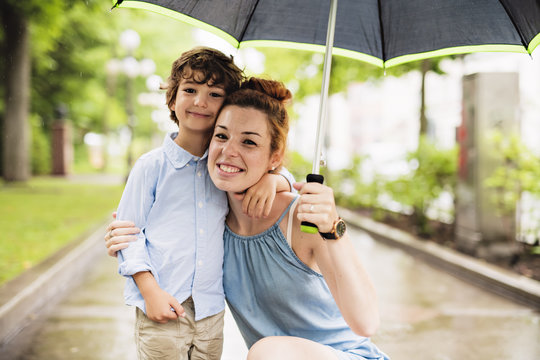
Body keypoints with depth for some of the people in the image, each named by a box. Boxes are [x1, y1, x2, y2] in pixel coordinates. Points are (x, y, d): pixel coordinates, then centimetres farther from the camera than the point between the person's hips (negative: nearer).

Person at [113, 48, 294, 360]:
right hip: (162, 310, -3)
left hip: (210, 310, 3)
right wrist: (151, 291, -11)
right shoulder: (152, 165, -2)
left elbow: (289, 184, 16)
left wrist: (271, 179, -8)